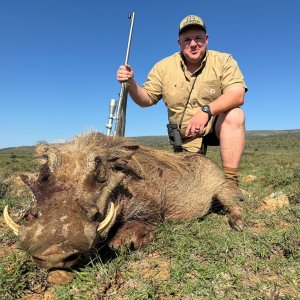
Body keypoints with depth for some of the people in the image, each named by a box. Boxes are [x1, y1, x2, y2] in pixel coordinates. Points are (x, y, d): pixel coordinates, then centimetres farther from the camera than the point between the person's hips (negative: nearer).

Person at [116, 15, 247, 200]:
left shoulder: (224, 61, -9)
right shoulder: (164, 67, -2)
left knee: (235, 114, -33)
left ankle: (231, 182, -27)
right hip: (185, 135, 1)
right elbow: (146, 100, 1)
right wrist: (131, 83, -20)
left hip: (217, 126, -1)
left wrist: (206, 110, -41)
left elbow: (237, 95, -24)